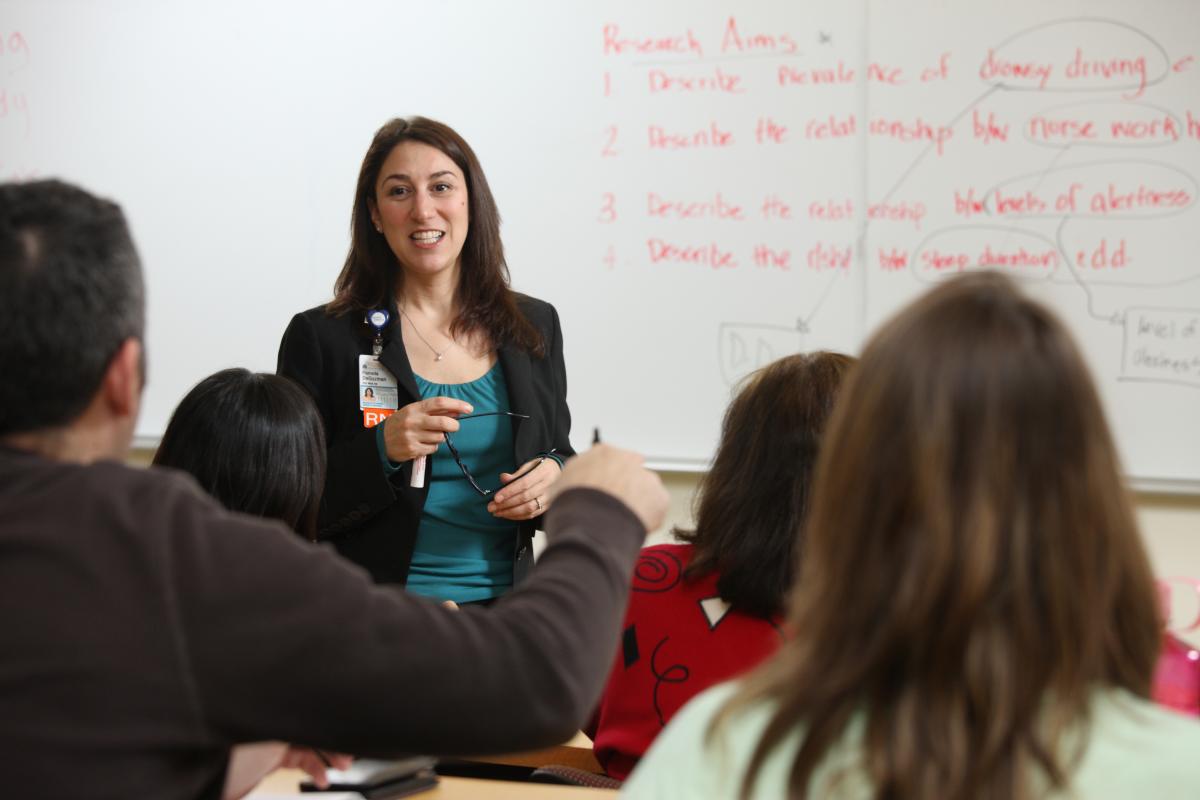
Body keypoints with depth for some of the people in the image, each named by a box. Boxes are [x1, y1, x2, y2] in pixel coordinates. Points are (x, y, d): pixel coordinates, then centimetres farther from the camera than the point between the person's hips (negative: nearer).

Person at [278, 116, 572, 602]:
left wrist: (553, 479, -4)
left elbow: (558, 453, 19)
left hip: (505, 600, 3)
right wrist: (380, 450, -17)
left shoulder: (534, 326, 9)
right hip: (377, 617, -2)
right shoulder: (321, 337, -1)